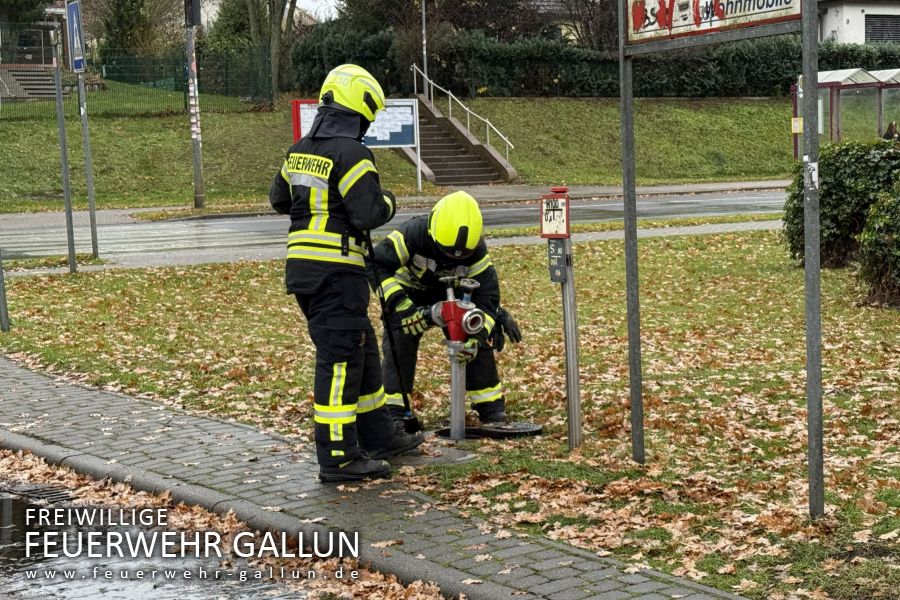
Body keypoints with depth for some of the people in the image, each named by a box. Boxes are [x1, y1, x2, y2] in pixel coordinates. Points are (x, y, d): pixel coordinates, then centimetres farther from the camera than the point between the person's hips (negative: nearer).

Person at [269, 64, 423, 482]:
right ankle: (337, 458, -1)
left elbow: (278, 199, 24)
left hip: (303, 268, 9)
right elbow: (368, 215, -19)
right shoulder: (350, 154, -14)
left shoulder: (300, 151, 12)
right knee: (340, 359, -5)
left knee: (362, 350, 19)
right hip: (336, 272, -9)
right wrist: (388, 203, 1)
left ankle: (378, 436, 29)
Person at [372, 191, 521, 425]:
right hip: (410, 294, -2)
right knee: (398, 346, -20)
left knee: (479, 343, -11)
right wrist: (401, 307, -45)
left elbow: (486, 295, -23)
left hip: (452, 294, 2)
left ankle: (490, 404, 1)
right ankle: (393, 409, -12)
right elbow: (377, 266, -39)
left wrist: (475, 336, -37)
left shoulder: (476, 250, -25)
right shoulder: (414, 234, -35)